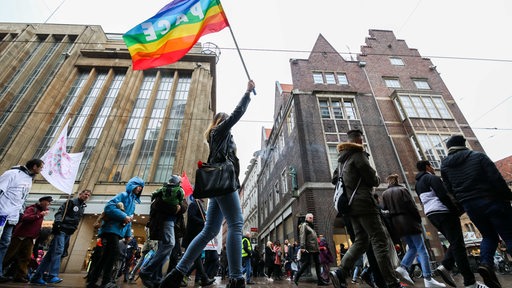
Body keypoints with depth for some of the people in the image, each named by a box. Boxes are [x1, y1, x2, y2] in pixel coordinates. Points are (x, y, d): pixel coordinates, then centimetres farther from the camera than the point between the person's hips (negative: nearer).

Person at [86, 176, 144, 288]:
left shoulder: (133, 201, 22)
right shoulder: (123, 195, -5)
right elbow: (109, 207, -19)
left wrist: (128, 233, 17)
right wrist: (124, 216, -23)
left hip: (117, 231, 9)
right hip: (111, 228, -9)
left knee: (107, 255, 13)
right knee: (114, 252, -18)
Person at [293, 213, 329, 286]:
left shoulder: (311, 226, 25)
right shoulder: (304, 225, -3)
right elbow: (302, 236, -15)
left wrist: (317, 248, 19)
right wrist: (302, 247, -25)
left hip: (315, 248, 9)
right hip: (308, 248, -9)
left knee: (317, 263, 7)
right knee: (306, 263, -10)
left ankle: (320, 280, 13)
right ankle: (296, 278, -2)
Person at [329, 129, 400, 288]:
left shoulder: (342, 160, 19)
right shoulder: (358, 154, -6)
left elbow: (335, 179, 25)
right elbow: (371, 178, -9)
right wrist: (378, 180, 12)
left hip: (352, 205, 8)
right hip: (363, 203, -8)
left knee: (361, 241, 8)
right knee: (379, 241, -5)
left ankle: (340, 272, -2)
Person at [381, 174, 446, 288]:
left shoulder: (385, 194, 8)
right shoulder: (402, 190, -2)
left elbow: (384, 209, 4)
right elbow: (412, 206, -8)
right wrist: (419, 220, 1)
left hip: (397, 224, 4)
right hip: (408, 222, -4)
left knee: (412, 247, 15)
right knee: (421, 250, 1)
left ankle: (403, 267, -1)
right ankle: (428, 279, -3)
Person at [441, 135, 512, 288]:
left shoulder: (445, 165, 5)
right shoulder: (478, 156, -3)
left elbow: (449, 189, 7)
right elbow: (497, 179, -9)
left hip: (469, 205, 3)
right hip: (491, 201, -3)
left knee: (488, 236, 18)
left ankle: (485, 263, -1)